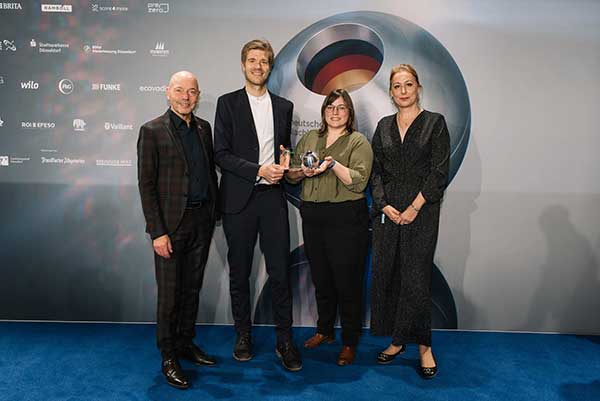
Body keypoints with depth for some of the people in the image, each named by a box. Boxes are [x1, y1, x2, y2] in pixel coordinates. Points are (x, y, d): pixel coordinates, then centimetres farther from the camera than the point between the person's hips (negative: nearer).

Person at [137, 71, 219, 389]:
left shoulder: (204, 128, 9)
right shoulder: (152, 131, -7)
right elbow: (146, 184, -10)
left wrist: (213, 213, 10)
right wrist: (157, 232, -15)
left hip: (202, 220, 5)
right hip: (171, 223, -5)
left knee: (192, 289, 16)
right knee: (169, 294, 4)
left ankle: (186, 343, 32)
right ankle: (168, 357, 20)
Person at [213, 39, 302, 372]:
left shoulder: (284, 106, 12)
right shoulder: (228, 103, 2)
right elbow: (221, 154, -6)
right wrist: (259, 170, -14)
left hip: (272, 197, 2)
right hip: (239, 199, -2)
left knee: (280, 272, 1)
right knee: (239, 273, 9)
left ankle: (284, 341, 13)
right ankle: (243, 335, 25)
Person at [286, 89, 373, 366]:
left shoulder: (359, 142, -1)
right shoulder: (309, 138, 14)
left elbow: (359, 182, -12)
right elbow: (290, 174, 13)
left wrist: (333, 164, -23)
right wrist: (303, 172, -7)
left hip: (346, 220, -5)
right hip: (312, 218, 5)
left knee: (347, 281, 1)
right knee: (321, 279, 16)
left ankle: (350, 342, 17)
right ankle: (324, 330, 35)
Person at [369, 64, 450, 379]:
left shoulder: (435, 123, 1)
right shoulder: (384, 126, 12)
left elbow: (439, 172, -6)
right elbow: (375, 170, 9)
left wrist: (414, 207, -12)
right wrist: (385, 205, -5)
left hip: (421, 211, -4)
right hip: (387, 211, 4)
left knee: (415, 279, -3)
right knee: (385, 275, 6)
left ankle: (423, 345, 14)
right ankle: (397, 340, 22)